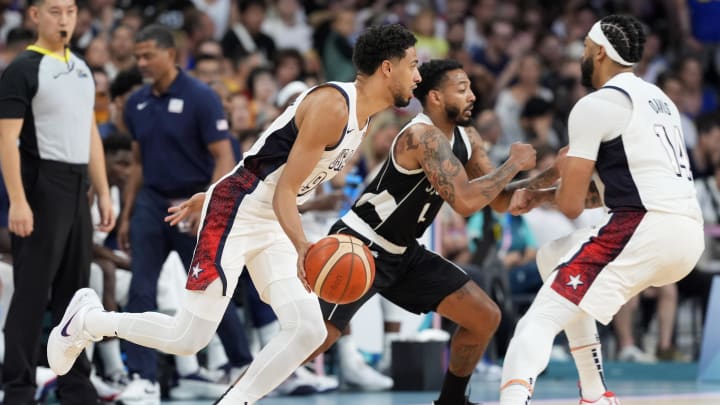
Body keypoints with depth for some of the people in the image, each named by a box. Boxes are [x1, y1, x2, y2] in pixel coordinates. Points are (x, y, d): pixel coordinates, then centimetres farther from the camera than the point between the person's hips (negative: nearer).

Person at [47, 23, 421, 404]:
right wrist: (303, 247, -38)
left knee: (309, 330, -7)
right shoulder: (332, 105, -20)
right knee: (187, 338, -8)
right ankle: (85, 319, 13)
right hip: (237, 213, -9)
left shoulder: (360, 115, 10)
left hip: (271, 225, 9)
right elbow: (285, 191, -23)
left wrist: (209, 197, 23)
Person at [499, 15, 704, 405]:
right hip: (688, 230, 9)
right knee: (553, 258, 29)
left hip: (645, 228, -9)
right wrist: (539, 195, 24)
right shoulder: (658, 99, 24)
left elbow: (572, 205, -2)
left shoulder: (595, 105, -3)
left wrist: (565, 172, 21)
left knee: (539, 323, -10)